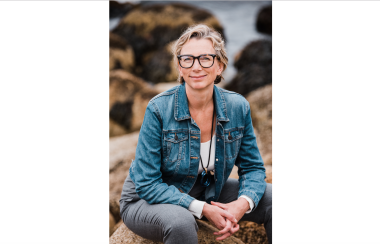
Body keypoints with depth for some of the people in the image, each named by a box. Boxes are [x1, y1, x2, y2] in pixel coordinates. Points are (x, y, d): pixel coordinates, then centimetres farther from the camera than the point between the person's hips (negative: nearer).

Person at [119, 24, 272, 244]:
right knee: (181, 221, -38)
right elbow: (147, 184, -21)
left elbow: (252, 167, -1)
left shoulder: (238, 107, -12)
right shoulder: (159, 109, -23)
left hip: (208, 194, 5)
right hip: (148, 201, -4)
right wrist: (203, 209, -30)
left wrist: (242, 204, -23)